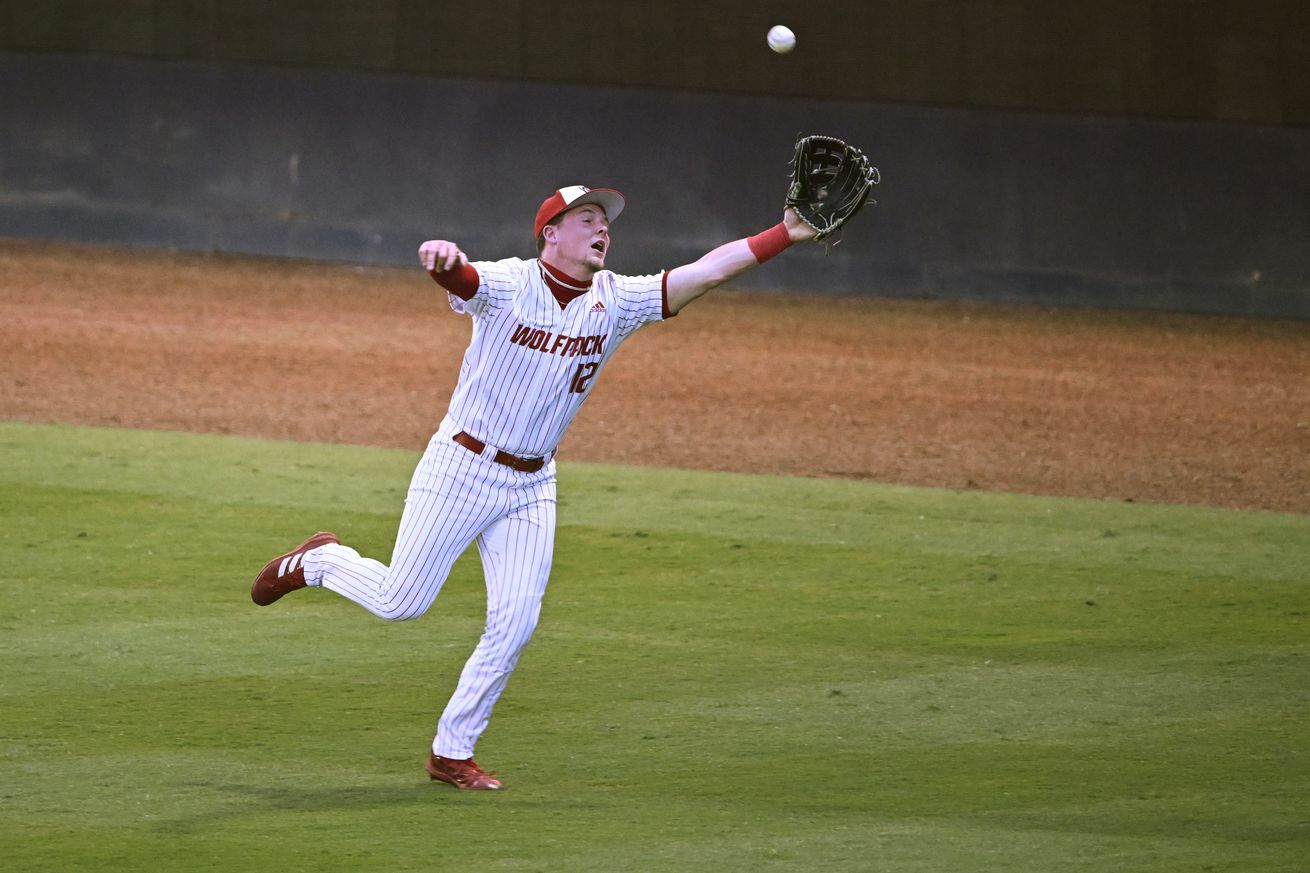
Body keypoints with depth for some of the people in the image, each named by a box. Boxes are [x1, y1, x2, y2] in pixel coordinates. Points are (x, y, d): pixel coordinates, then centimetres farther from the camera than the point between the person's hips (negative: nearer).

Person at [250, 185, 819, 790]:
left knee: (515, 625, -3)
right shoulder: (508, 285, -15)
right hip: (460, 468, -5)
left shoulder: (616, 301, -1)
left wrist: (786, 234, -17)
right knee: (401, 601, -2)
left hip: (532, 487, 5)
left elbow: (706, 272, -7)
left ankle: (452, 753, 10)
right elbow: (458, 276, -37)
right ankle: (316, 562, 29)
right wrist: (443, 257, -62)